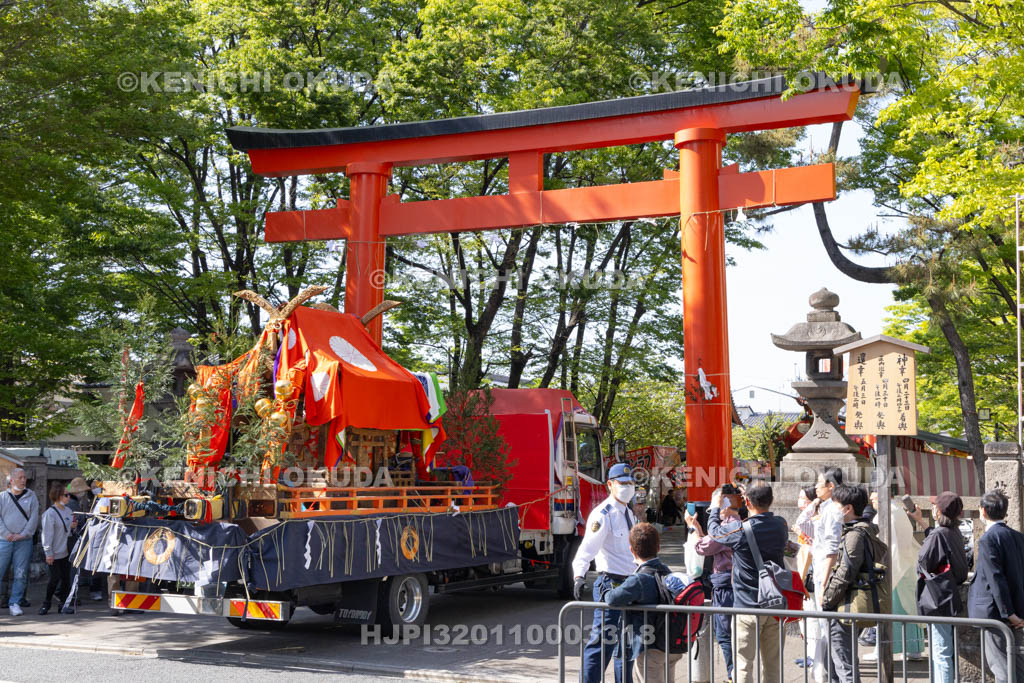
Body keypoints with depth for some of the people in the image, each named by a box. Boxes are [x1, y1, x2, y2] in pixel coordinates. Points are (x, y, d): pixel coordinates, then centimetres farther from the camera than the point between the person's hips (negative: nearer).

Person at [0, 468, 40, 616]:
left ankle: (15, 603, 8)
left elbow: (34, 518, 2)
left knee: (21, 575, 0)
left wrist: (23, 534, -9)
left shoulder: (31, 497, 8)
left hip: (24, 542, 1)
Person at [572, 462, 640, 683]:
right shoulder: (603, 514, -13)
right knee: (602, 640, -10)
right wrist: (579, 576, -39)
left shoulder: (628, 513, 15)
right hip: (610, 584, -9)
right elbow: (587, 547, -26)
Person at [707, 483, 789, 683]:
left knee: (743, 663, 1)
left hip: (748, 606, -5)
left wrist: (715, 507, 22)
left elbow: (714, 530, 2)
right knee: (773, 665, 13)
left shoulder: (740, 531, -16)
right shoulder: (780, 526, -1)